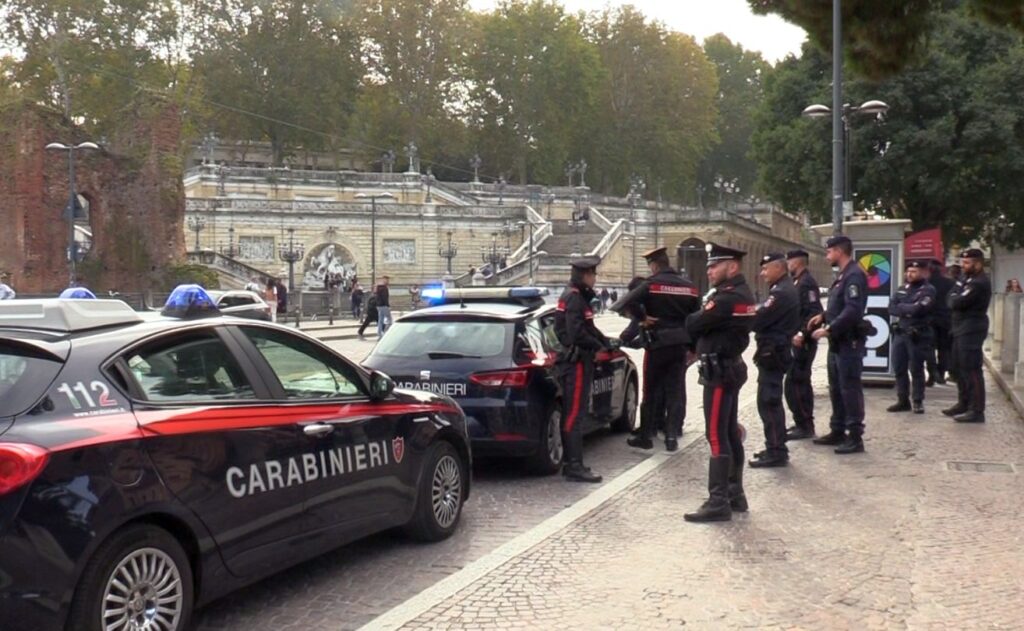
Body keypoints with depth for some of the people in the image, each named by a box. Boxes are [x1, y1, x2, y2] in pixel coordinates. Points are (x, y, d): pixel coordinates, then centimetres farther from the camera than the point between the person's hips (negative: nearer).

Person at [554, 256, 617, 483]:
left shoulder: (579, 296, 17)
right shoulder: (574, 298, -15)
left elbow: (587, 327, 21)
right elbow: (577, 333, -24)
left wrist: (606, 342, 9)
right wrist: (599, 347, -13)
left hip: (577, 360, 11)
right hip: (576, 361, -11)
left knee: (573, 413, 14)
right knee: (575, 414, -9)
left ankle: (572, 463, 21)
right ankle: (574, 467, -7)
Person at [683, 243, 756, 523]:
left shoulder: (728, 298, -21)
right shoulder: (739, 293, 14)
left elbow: (694, 324, -18)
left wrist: (689, 319, 3)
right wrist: (697, 347, 1)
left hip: (719, 371, -11)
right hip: (729, 367, 11)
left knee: (716, 436, -8)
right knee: (730, 433, 14)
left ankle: (718, 502, -7)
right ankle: (735, 494, 21)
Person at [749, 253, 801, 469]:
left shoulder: (781, 293, -18)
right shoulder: (785, 289, 16)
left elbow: (758, 320, -23)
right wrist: (750, 316, 0)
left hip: (772, 353, -11)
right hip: (776, 351, 11)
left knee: (768, 402, -8)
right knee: (772, 401, 16)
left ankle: (776, 452, -4)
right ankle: (776, 448, 24)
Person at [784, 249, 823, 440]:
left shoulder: (807, 282, -15)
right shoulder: (798, 282, 16)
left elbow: (815, 313, -24)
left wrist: (802, 334, -29)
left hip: (802, 342, -11)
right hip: (798, 341, 11)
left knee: (795, 384, -9)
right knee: (800, 382, 15)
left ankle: (804, 426, -4)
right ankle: (804, 424, 23)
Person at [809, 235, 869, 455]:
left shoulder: (854, 275, -17)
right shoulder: (843, 275, 16)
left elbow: (853, 310, -26)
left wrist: (828, 330, -24)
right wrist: (824, 316, 9)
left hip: (849, 342, -10)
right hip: (838, 342, 10)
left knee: (850, 389, -6)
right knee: (836, 388, 15)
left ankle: (855, 438, -1)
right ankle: (838, 432, 24)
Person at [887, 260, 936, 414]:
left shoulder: (928, 290, -5)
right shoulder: (902, 289, 14)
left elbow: (918, 309, -20)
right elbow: (891, 309, 4)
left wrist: (901, 307, -5)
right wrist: (909, 310, -11)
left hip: (918, 335, -6)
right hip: (900, 333, 6)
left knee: (916, 369, -1)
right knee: (899, 368, 8)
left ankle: (918, 401, 8)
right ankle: (903, 400, 17)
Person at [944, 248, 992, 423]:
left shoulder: (979, 283, -17)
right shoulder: (968, 279, 16)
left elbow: (956, 302, -21)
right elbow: (953, 299, 13)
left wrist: (954, 297, 0)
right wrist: (956, 298, -8)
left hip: (971, 330, -10)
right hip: (962, 329, 10)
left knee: (971, 370, -10)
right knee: (960, 368, 17)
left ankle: (977, 410, -8)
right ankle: (964, 403, 27)